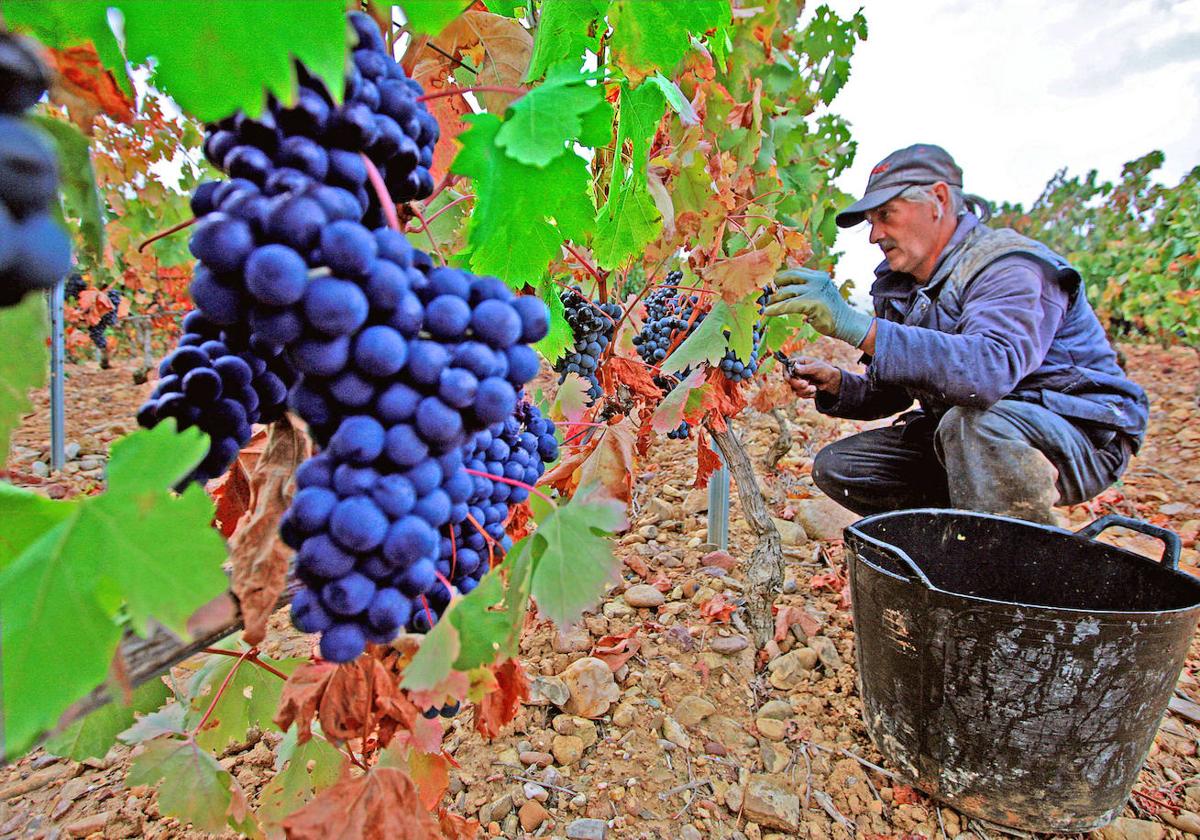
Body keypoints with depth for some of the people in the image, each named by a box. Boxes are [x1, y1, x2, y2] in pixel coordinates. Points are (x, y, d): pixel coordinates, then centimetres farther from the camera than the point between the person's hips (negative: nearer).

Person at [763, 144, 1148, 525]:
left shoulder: (1010, 267, -21)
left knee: (971, 421, -40)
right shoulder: (900, 285, 3)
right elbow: (891, 392, 9)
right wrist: (836, 385, -13)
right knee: (835, 467, -3)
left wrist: (857, 326, -48)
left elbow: (992, 368, -43)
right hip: (960, 437, 8)